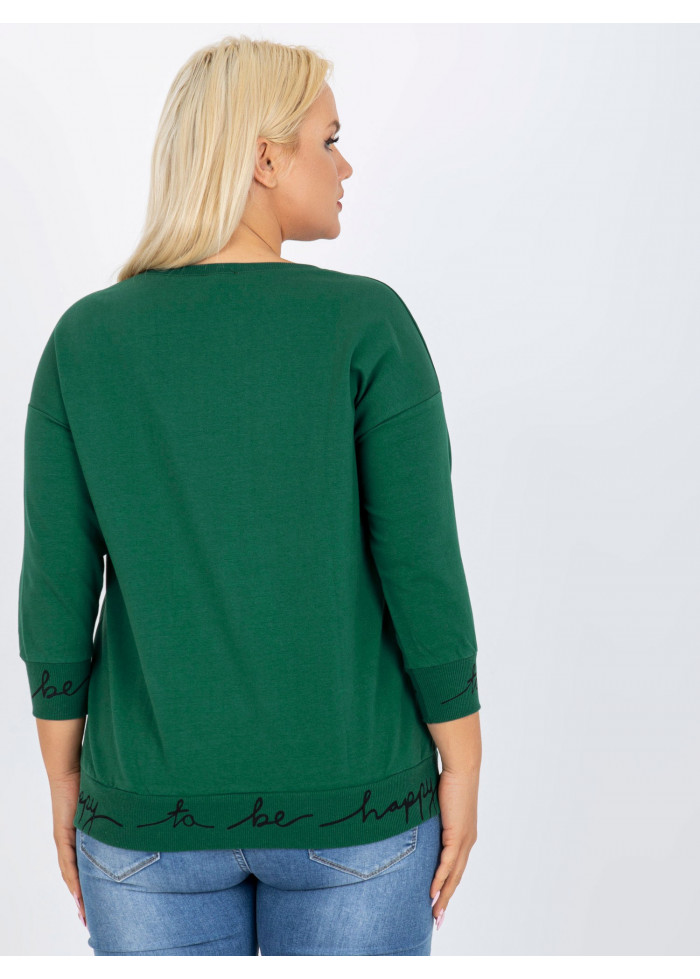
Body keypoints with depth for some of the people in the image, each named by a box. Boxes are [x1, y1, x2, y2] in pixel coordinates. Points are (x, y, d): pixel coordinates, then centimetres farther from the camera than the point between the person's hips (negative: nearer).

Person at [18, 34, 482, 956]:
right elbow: (424, 569, -13)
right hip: (350, 807, -1)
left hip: (157, 810, 2)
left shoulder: (84, 338, -5)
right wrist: (462, 772, 0)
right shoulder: (369, 323, -13)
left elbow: (56, 593, -4)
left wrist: (65, 787, 9)